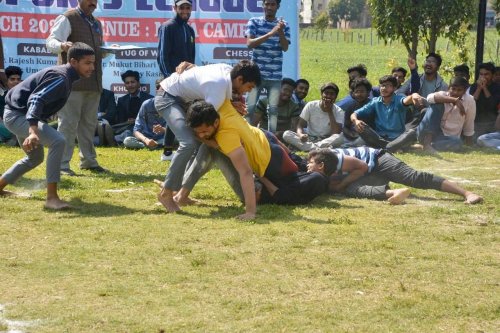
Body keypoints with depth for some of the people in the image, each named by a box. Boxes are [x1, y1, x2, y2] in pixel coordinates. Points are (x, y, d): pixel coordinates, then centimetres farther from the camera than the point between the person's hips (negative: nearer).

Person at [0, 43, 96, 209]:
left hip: (19, 115, 11)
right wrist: (33, 131, -50)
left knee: (35, 158, 29)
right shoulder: (61, 77, -23)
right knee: (58, 141, -28)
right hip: (17, 115, -11)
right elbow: (36, 99, -37)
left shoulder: (66, 75, 8)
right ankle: (51, 197, -27)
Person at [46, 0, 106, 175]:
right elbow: (51, 42, -17)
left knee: (89, 123, 14)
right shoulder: (67, 19, -5)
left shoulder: (97, 24, 20)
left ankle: (88, 161, 23)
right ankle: (62, 164, -4)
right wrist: (62, 46, -39)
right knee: (68, 123, -8)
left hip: (93, 82, 8)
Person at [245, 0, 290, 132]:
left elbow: (285, 48, -2)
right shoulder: (254, 22, 2)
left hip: (275, 75, 1)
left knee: (273, 108, 1)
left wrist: (280, 32, -20)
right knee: (250, 107, -4)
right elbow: (250, 43, -11)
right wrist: (270, 34, -22)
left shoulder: (283, 25, 6)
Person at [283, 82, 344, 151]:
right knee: (286, 134, -26)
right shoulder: (311, 105, -1)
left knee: (340, 137, -34)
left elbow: (336, 133, -17)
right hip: (309, 140, 1)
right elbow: (300, 125, -5)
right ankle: (319, 149, -39)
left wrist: (330, 112, -17)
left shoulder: (339, 112, -3)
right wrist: (300, 134, -29)